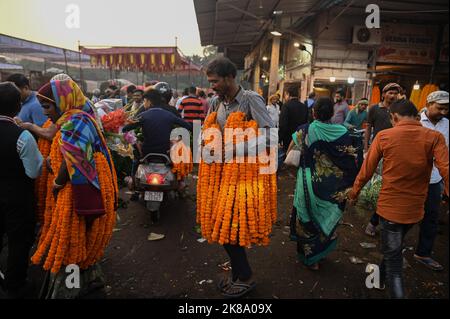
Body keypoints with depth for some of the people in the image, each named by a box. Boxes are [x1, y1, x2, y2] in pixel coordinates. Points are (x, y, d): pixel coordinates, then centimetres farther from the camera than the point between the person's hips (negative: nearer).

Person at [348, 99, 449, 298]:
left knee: (393, 256, 9)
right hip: (416, 209, 3)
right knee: (394, 247, 28)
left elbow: (366, 171, -5)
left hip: (390, 207, -3)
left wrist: (353, 194, 9)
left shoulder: (384, 136, -10)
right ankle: (381, 276, 50)